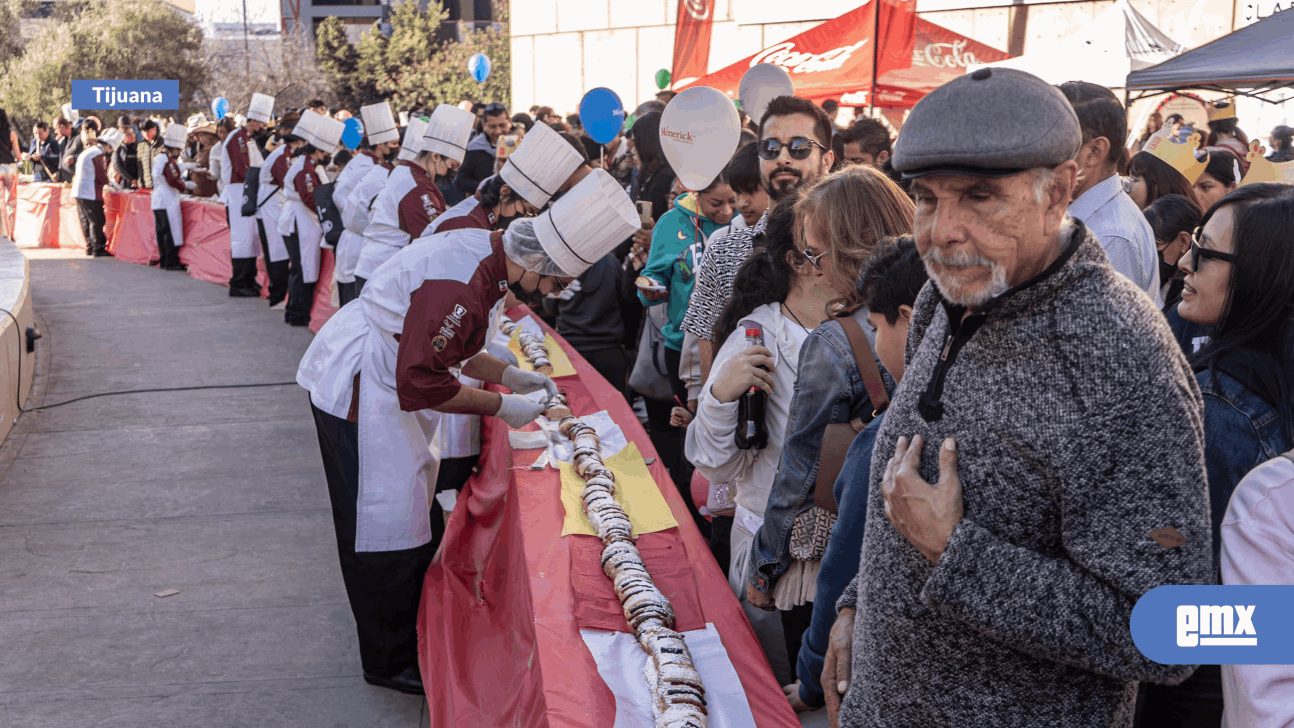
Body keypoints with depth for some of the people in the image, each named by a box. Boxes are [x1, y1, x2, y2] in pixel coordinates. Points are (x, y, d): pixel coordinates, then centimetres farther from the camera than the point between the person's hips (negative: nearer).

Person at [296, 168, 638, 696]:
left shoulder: (485, 253, 1)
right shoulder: (460, 287, -31)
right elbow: (421, 385, -28)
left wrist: (510, 376, 5)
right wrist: (500, 406, -18)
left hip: (381, 378, 10)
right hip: (356, 390, -10)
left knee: (409, 502, 20)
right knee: (384, 527, 0)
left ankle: (409, 628, 37)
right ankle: (390, 663, 15)